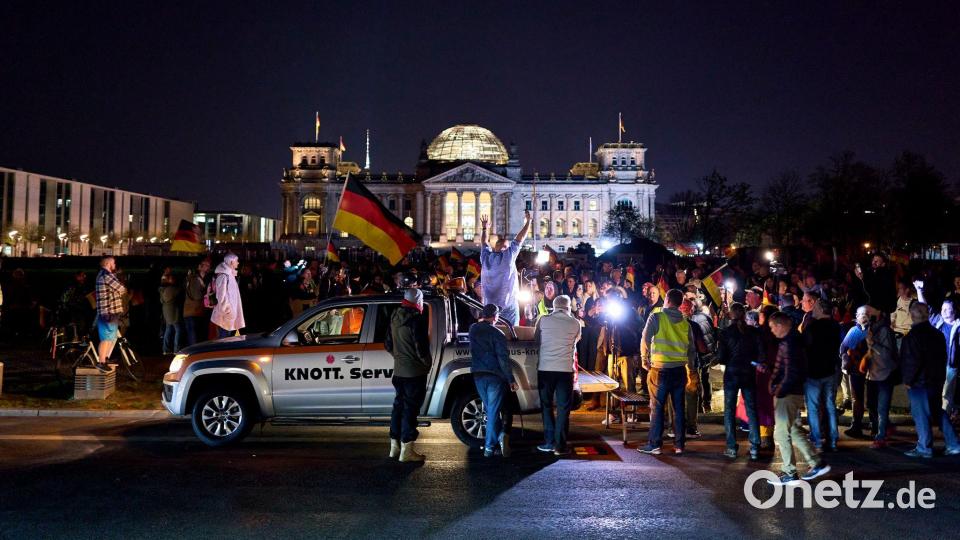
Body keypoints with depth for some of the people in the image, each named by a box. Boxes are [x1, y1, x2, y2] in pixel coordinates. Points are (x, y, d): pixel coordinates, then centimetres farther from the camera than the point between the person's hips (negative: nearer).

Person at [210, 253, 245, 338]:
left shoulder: (230, 275, 16)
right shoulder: (223, 276, -14)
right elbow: (222, 296, -20)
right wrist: (227, 311, -19)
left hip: (231, 314, 10)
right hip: (226, 316, -10)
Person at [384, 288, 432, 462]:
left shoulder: (395, 318, 9)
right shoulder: (416, 319, -17)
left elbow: (388, 344, 16)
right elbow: (421, 345, -20)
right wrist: (427, 362, -5)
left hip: (399, 369, 8)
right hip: (415, 371, -8)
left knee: (399, 405, 17)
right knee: (411, 407, -3)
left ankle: (395, 445, 24)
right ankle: (407, 450, 0)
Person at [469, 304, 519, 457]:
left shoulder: (473, 329, 4)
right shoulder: (497, 334, -9)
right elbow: (503, 359, -13)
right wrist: (511, 380, -9)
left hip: (478, 375, 4)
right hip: (495, 376, -4)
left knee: (490, 409, 15)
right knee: (493, 411, -1)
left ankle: (500, 435, 7)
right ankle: (489, 447, -6)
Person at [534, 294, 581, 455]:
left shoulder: (543, 320, 0)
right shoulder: (575, 323, 0)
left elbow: (536, 341, 10)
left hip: (545, 368, 1)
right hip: (566, 369, 0)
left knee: (546, 405, 13)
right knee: (563, 408, 5)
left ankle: (549, 442, 13)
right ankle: (560, 445, 3)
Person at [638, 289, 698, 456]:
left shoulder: (656, 317, -5)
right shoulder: (685, 323, 7)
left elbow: (645, 339, -12)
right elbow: (692, 348, 10)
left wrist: (644, 358, 3)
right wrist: (691, 370, 19)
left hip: (660, 368, -4)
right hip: (680, 369, 4)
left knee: (657, 407, 2)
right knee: (679, 407, 9)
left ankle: (655, 445, 4)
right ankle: (679, 445, 13)